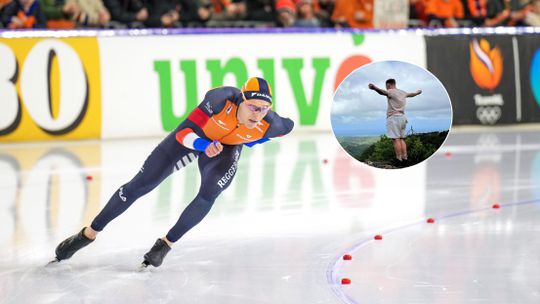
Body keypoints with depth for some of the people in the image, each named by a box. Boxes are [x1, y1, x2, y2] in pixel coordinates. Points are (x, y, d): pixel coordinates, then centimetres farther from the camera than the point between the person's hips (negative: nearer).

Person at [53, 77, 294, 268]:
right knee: (139, 185, -1)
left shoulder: (269, 124, -31)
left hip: (227, 148, 2)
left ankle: (165, 244, -1)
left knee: (208, 195, -24)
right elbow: (184, 133, -33)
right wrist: (205, 145, -52)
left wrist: (254, 140, -9)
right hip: (196, 135, -2)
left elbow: (288, 125, -4)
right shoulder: (222, 98, -39)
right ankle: (88, 234, 14)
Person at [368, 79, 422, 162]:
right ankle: (404, 157, 7)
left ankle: (399, 158, -16)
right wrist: (417, 93, 61)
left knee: (396, 139, -11)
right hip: (402, 117, 8)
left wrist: (374, 88, -49)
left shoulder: (391, 92, -6)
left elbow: (383, 92, -29)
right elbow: (411, 94, 38)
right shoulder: (402, 93, 17)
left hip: (393, 117, -8)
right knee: (402, 139, 12)